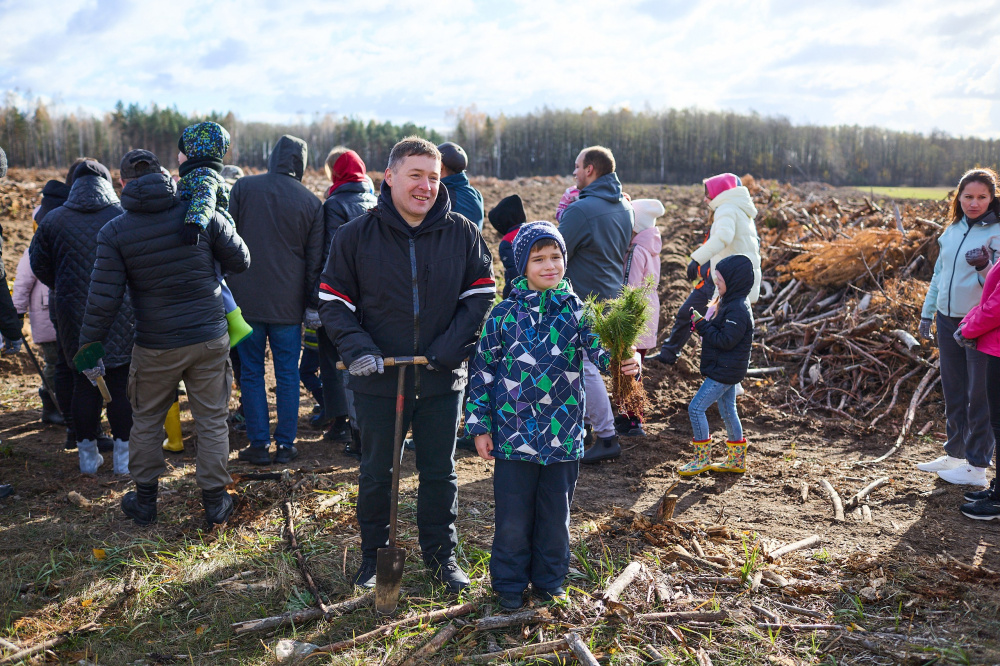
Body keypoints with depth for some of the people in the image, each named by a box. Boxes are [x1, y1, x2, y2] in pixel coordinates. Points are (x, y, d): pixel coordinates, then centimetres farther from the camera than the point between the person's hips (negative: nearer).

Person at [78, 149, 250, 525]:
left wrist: (89, 349, 1)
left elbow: (104, 300, -10)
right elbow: (240, 261, 2)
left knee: (147, 421, 18)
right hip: (210, 339, 1)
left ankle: (145, 501, 29)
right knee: (212, 420, 11)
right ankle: (215, 501, 19)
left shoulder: (114, 233, -8)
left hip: (155, 346, -1)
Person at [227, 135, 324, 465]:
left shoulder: (243, 187, 0)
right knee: (287, 374, 9)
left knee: (251, 372, 8)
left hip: (245, 298, 0)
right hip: (288, 302, 1)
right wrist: (312, 305, 11)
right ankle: (286, 445, 13)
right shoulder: (311, 202, 2)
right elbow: (315, 259, 5)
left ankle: (259, 444, 11)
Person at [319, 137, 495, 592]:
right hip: (378, 380, -1)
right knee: (376, 474, 13)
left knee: (440, 472, 14)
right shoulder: (355, 235, -4)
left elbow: (481, 295, 1)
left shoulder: (463, 234, -2)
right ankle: (373, 554, 34)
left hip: (442, 380, 1)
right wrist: (357, 348, -16)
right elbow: (333, 301, 0)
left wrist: (451, 347, -12)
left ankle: (441, 553, 32)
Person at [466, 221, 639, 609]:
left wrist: (623, 361, -39)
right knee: (513, 517, 8)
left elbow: (597, 347, -16)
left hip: (563, 435, 1)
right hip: (513, 435, -1)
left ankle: (549, 580, 35)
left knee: (556, 515, 15)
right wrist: (480, 425, 1)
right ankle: (509, 583, 29)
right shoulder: (504, 315, -3)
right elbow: (483, 369, 2)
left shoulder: (575, 310, -1)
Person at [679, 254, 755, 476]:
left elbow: (726, 340, -26)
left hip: (725, 371, -10)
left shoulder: (738, 309, -21)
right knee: (727, 411, 16)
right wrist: (703, 326, 3)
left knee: (696, 408, -8)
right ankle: (736, 460, 27)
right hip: (725, 369, 10)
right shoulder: (729, 303, 11)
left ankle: (702, 458, 2)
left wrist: (702, 325, -19)